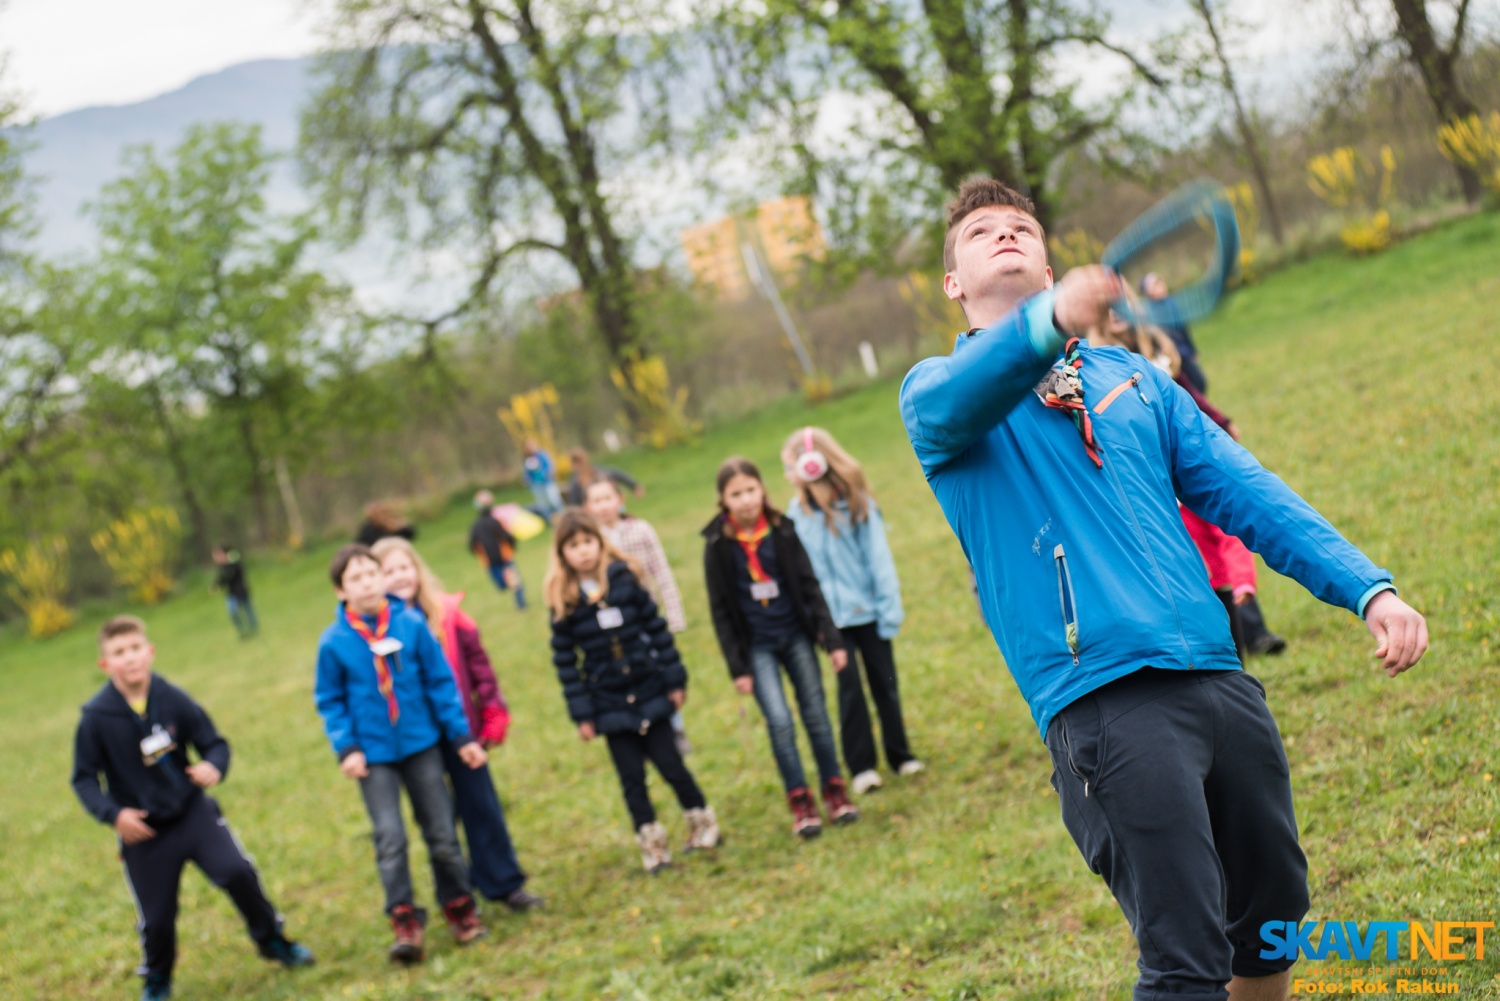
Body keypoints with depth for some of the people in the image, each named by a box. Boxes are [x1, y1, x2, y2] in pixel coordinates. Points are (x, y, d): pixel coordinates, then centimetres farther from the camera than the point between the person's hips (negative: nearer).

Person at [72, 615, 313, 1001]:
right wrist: (113, 813, -21)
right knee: (156, 918, 4)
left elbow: (214, 742, 1)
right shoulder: (96, 717, -11)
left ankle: (273, 941, 8)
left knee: (237, 871, -17)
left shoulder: (174, 700, -8)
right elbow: (84, 779, -5)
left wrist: (214, 766, -22)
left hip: (193, 813, 1)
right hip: (143, 831, -1)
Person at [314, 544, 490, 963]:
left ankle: (460, 910, 25)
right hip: (373, 755, -1)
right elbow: (330, 701, 2)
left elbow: (441, 682, 0)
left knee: (442, 834, 8)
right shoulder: (334, 642, -8)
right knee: (390, 838, -9)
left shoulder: (411, 624, -8)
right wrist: (346, 748, -9)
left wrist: (461, 736, 1)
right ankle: (406, 924, -1)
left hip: (422, 744, 1)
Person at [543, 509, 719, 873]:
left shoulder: (625, 579, -4)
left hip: (649, 692, 0)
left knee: (670, 764, 4)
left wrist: (674, 679, -1)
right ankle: (652, 845, 18)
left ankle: (702, 824, 24)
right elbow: (565, 660, -3)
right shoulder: (564, 601, -6)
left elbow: (656, 628, 1)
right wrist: (581, 713, -5)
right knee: (632, 777, 5)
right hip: (609, 703, 0)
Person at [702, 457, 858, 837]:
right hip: (757, 646, -2)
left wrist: (832, 639, -2)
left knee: (816, 716, 5)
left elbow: (810, 587, 1)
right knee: (779, 722, -12)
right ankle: (800, 804, -1)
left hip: (796, 636, 2)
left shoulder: (782, 532, -4)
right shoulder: (718, 546, -7)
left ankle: (835, 792, 19)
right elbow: (721, 611, -3)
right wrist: (738, 667, -5)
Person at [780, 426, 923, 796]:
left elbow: (879, 557, -6)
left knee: (884, 682, 10)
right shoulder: (798, 513, -6)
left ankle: (900, 755, 23)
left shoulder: (857, 503, -10)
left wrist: (889, 608, -8)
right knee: (849, 688, -1)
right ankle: (861, 767, 8)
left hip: (868, 609, -1)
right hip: (833, 616, 1)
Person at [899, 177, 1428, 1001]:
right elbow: (955, 401, -18)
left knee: (1272, 910, 14)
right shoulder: (937, 388, 7)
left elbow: (1245, 491, 16)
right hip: (1102, 704, -5)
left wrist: (1367, 587, 2)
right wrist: (1049, 322, -40)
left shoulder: (1132, 377, 22)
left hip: (1219, 677, 6)